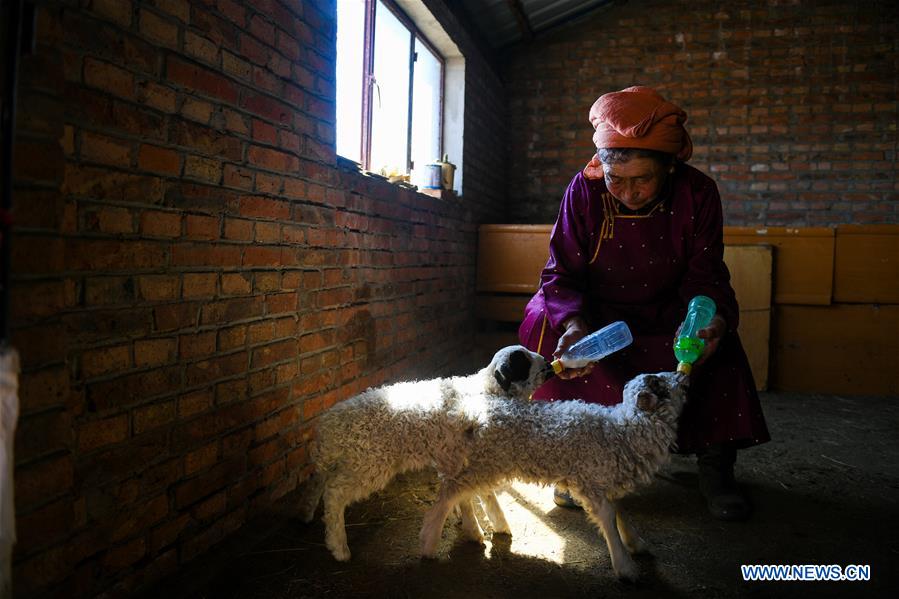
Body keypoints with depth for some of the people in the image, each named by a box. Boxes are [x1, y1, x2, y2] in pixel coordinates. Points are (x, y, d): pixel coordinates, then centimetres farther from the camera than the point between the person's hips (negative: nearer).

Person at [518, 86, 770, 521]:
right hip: (596, 314, 0)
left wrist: (715, 319, -41)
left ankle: (715, 465, -7)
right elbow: (561, 274, -20)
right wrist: (574, 324, -42)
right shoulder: (584, 190, -19)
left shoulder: (697, 194, -17)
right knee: (542, 317, -28)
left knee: (719, 341, -27)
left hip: (665, 316, 1)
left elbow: (705, 277, -16)